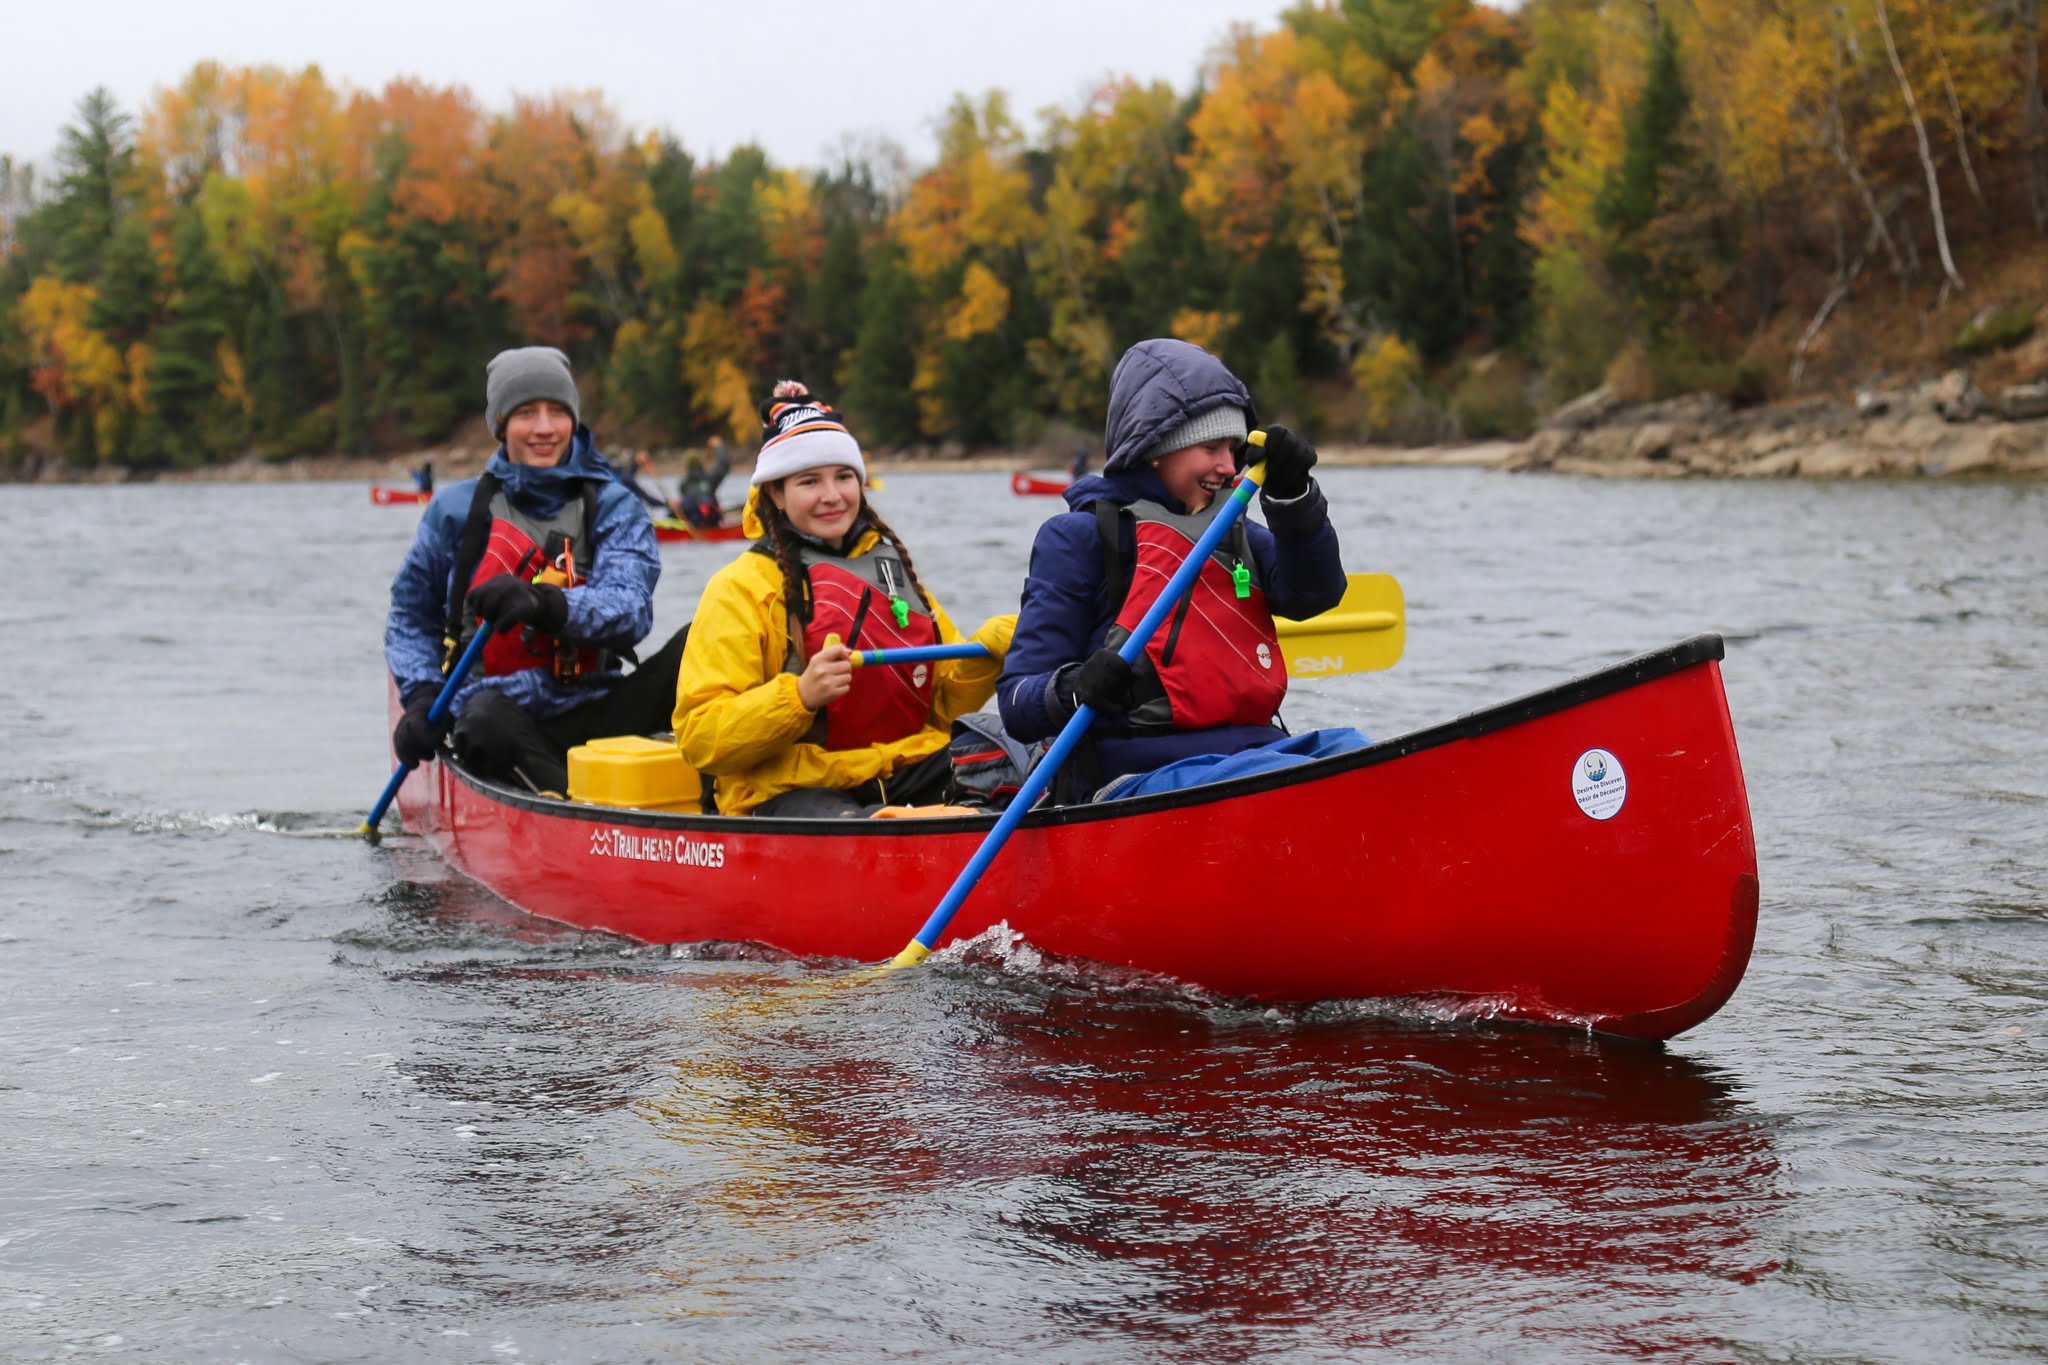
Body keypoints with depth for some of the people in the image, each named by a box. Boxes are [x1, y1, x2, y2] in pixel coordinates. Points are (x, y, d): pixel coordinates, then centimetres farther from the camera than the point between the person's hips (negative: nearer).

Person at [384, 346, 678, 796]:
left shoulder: (612, 508, 8)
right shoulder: (458, 509, 10)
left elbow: (631, 611, -10)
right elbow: (410, 618, 19)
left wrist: (545, 603, -31)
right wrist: (422, 699, -1)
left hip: (592, 715, 1)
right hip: (508, 725, -1)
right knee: (486, 716, -37)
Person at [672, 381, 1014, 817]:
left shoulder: (891, 567, 20)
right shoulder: (742, 588, 0)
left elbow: (942, 705, 23)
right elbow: (700, 738, -8)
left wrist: (989, 651, 3)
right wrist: (800, 696, -23)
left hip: (909, 776, 7)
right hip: (789, 792, -7)